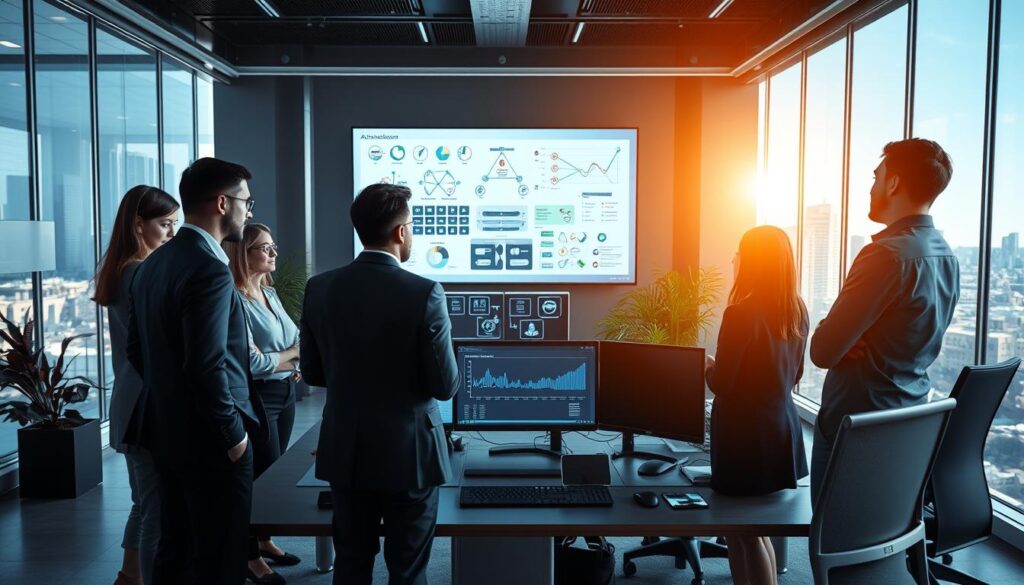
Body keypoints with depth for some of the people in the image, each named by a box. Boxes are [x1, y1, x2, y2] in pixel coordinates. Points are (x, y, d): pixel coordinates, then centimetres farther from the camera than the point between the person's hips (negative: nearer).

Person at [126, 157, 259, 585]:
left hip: (167, 430, 9)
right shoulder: (210, 270, -21)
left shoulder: (152, 264, 8)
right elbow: (208, 367, -25)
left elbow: (137, 349, 14)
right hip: (208, 438, -9)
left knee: (174, 548, 19)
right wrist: (233, 433, -15)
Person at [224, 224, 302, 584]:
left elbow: (292, 340, 13)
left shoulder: (270, 293, 9)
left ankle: (263, 541, 33)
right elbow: (252, 362, -21)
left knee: (274, 470, 16)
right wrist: (294, 353, -7)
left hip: (285, 392, 8)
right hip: (257, 397, -8)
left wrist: (285, 362, -8)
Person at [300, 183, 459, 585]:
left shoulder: (319, 288, -4)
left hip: (345, 450, 4)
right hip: (408, 453, -4)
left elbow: (312, 372, 5)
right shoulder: (424, 293, -18)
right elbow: (446, 385, -13)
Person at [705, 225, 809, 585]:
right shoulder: (798, 310, 3)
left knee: (742, 530, 7)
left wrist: (707, 366, 4)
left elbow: (721, 384, -15)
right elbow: (794, 374, 13)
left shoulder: (742, 313, -19)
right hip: (783, 425, 8)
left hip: (746, 431, -7)